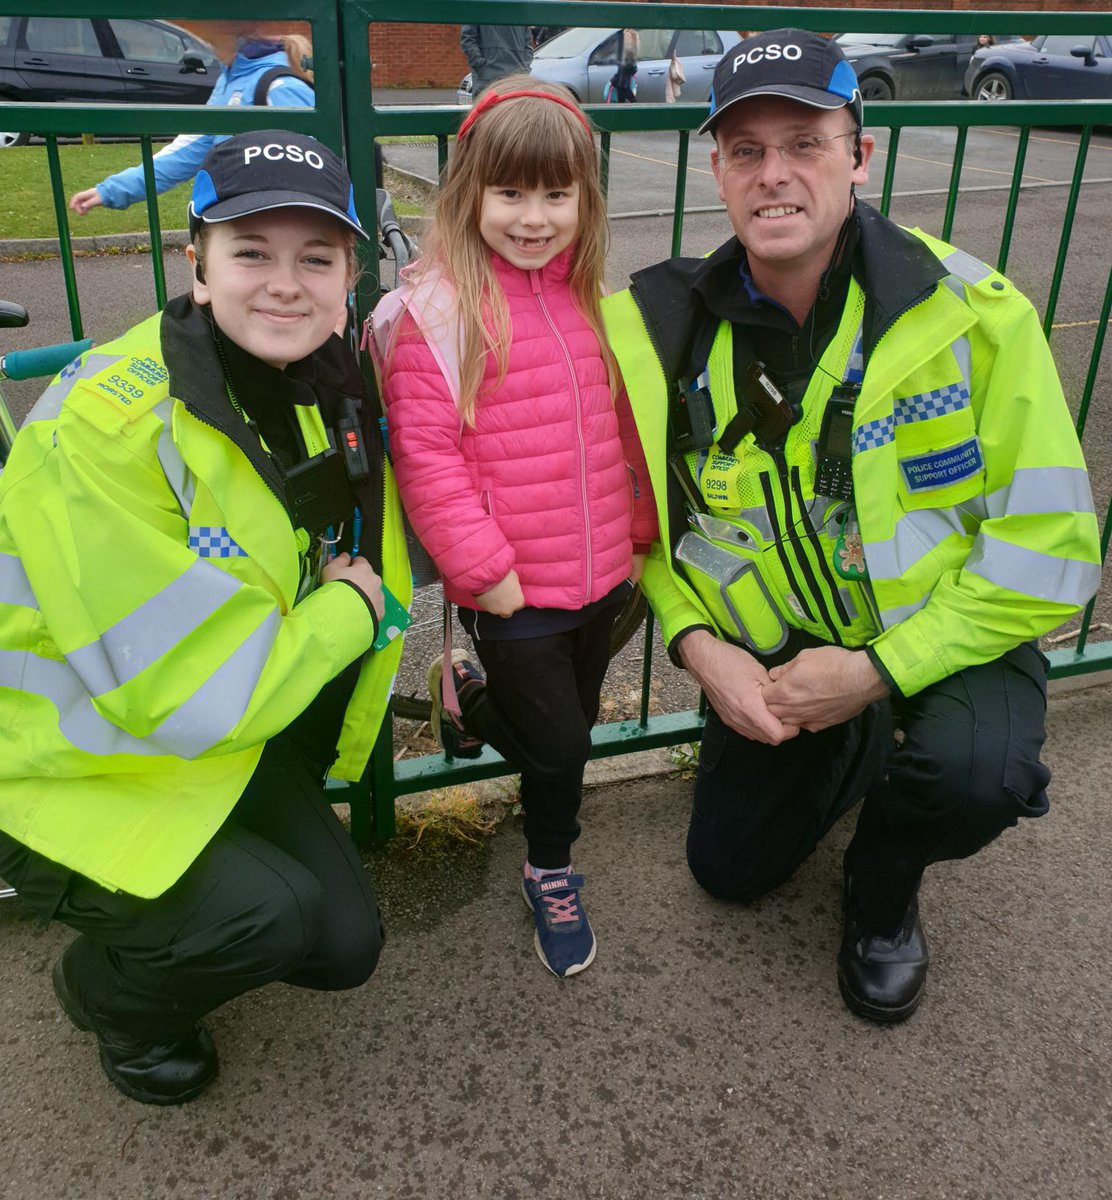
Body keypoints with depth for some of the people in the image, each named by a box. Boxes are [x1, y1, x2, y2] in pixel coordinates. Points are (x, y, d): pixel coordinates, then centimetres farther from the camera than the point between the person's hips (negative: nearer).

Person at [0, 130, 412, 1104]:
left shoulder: (327, 387, -5)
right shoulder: (107, 422, -30)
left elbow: (354, 557, 16)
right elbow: (193, 694, -31)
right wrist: (352, 607, -18)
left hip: (231, 738, 7)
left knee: (345, 944, 5)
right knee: (268, 911, -27)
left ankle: (144, 952, 35)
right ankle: (110, 993, 10)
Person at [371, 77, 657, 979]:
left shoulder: (591, 300, 6)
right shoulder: (437, 309, -14)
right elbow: (424, 452, -15)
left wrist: (640, 530, 15)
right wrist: (482, 565, -15)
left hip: (602, 574, 6)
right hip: (513, 591, -6)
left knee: (572, 728, 19)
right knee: (559, 745, 1)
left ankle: (473, 696, 49)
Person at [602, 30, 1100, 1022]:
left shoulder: (972, 314, -22)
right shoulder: (667, 329, -13)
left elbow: (1051, 545, -20)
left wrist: (879, 671, -25)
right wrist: (698, 647, -18)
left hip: (938, 639, -3)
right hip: (773, 657, 4)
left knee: (976, 777, -35)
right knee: (731, 871, 13)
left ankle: (884, 885, 4)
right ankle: (857, 757, 43)